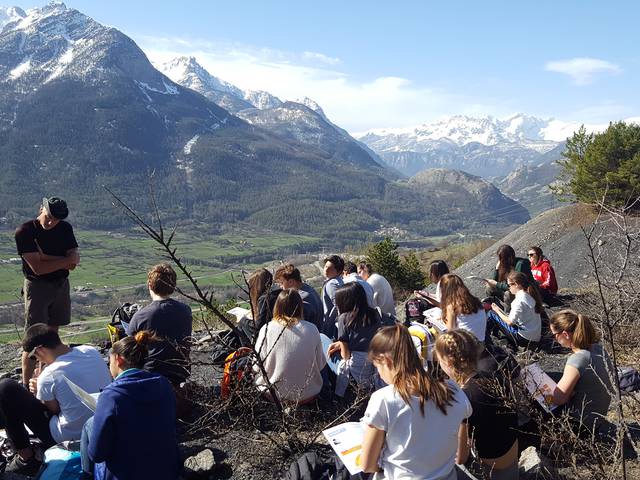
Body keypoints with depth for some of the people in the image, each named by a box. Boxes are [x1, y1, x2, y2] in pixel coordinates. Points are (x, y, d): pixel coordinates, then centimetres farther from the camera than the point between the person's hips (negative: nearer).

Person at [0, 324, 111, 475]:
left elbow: (53, 409, -7)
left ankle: (26, 458, 7)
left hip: (69, 439, -7)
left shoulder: (49, 376, -21)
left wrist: (38, 391, 9)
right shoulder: (91, 351, -5)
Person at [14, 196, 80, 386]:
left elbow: (75, 259, -8)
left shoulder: (65, 229, 2)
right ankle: (26, 385, -1)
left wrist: (46, 258, -18)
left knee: (52, 334, 13)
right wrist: (66, 260, -14)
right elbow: (38, 268, -20)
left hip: (61, 285, 5)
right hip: (37, 287, -5)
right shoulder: (25, 231, -13)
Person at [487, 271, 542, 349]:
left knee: (492, 314, -2)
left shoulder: (520, 300, -20)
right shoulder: (530, 295, 6)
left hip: (525, 339, -9)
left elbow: (510, 322, -18)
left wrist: (497, 310, -3)